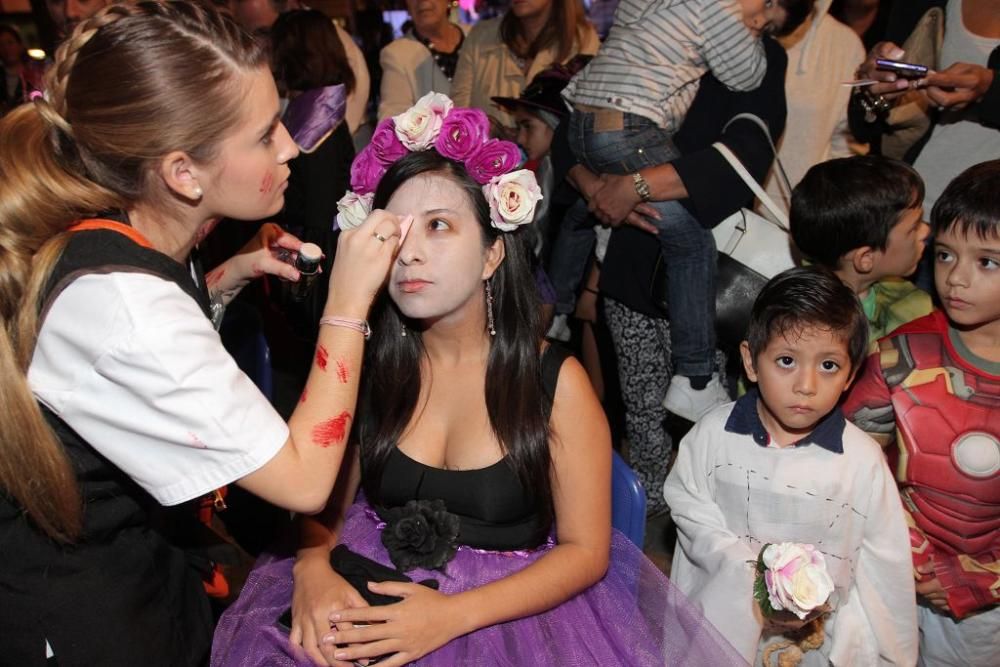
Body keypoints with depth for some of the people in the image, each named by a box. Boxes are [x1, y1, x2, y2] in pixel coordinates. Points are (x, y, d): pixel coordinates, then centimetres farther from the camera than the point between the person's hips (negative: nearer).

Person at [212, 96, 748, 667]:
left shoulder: (557, 382, -10)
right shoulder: (368, 367, -3)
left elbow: (585, 550, -7)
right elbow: (323, 509, 6)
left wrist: (452, 615, -18)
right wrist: (312, 569, -16)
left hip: (509, 609, -1)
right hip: (373, 602, 2)